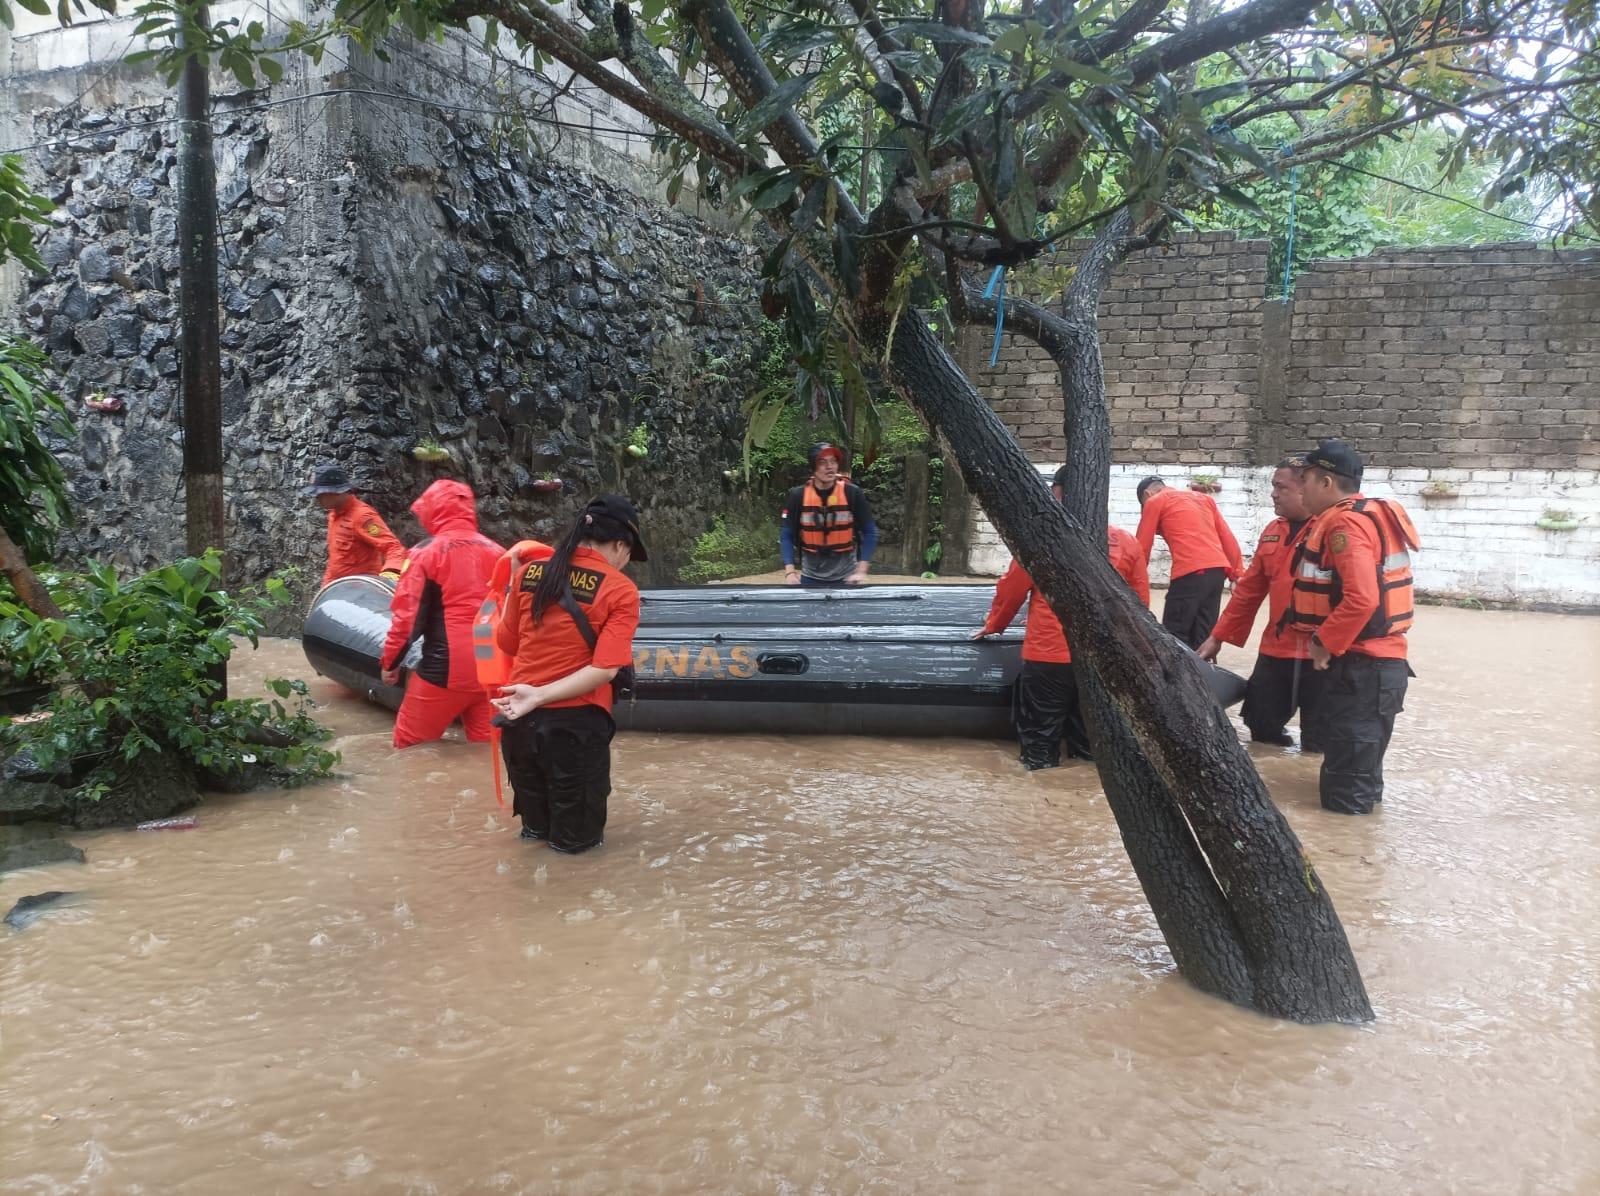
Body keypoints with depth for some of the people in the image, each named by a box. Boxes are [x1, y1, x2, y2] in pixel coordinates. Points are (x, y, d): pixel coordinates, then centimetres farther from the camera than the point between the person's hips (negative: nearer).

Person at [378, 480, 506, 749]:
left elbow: (407, 614, -7)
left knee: (410, 746, 8)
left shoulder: (427, 552, -5)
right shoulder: (497, 552, 8)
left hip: (445, 669, -5)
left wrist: (390, 661, 5)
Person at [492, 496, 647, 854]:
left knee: (537, 826, 26)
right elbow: (605, 669, -19)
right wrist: (540, 695, -16)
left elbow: (506, 644, 12)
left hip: (520, 718, 4)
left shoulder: (529, 571, 2)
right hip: (575, 723, -4)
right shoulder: (621, 591, -8)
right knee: (578, 838, 16)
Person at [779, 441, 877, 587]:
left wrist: (861, 571, -14)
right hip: (811, 577, 1)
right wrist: (790, 572, -15)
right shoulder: (798, 495, -7)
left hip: (845, 577, -1)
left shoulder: (852, 493, -9)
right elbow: (786, 536, -4)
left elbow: (870, 532, -5)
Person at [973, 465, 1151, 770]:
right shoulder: (1127, 543, 3)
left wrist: (993, 626, 22)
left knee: (1041, 752, 10)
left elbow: (1011, 590, 4)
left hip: (1048, 657, -3)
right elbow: (1140, 604, 9)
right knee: (1090, 748, 15)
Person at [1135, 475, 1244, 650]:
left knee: (1174, 637, -3)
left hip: (1190, 573, -6)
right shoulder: (1203, 497, 26)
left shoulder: (1155, 502, 10)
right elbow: (1227, 537, 20)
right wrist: (1237, 572, 17)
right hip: (1218, 570, 7)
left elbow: (1142, 547, 10)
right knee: (1202, 637, 8)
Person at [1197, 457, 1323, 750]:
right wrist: (1218, 637, 18)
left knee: (1317, 744, 2)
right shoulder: (1272, 532, 12)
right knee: (1261, 727, 13)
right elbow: (1249, 590, 18)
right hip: (1275, 651, 7)